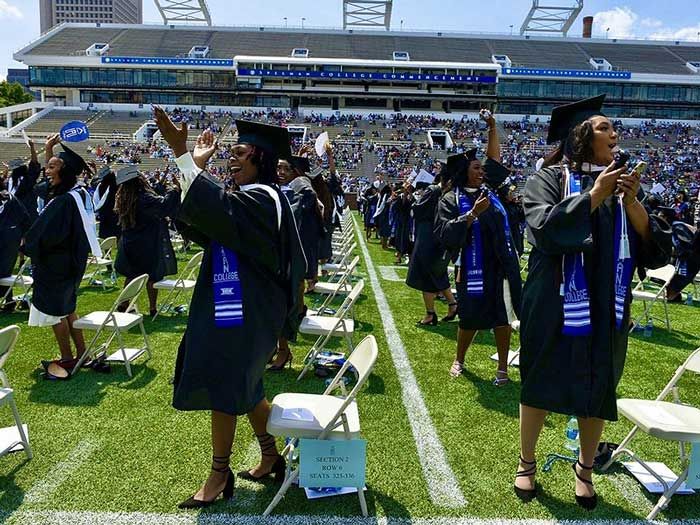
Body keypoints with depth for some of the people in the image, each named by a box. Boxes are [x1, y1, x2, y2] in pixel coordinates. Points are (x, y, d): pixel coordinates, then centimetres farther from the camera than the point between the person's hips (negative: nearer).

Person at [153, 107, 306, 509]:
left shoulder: (262, 198, -17)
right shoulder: (249, 198, 13)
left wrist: (181, 153, -35)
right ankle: (271, 456, 33)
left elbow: (218, 206, -35)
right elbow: (204, 226, 9)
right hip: (233, 306, 10)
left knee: (223, 389, 1)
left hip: (243, 311, -10)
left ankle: (220, 475, 18)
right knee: (245, 387, 18)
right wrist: (197, 166, 4)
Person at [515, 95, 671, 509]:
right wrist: (594, 196, -20)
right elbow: (544, 230, -22)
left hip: (606, 311, 4)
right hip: (555, 308, -4)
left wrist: (631, 203, -15)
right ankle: (527, 463, 30)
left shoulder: (621, 186, 7)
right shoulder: (549, 179, -5)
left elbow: (656, 252, 0)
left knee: (597, 391, 14)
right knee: (540, 387, 9)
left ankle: (586, 468, 35)